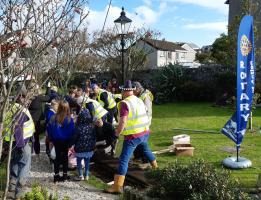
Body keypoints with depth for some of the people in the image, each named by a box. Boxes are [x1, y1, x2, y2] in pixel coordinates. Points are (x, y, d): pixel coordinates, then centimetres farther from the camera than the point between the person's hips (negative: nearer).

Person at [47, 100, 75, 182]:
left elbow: (49, 129, 0)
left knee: (57, 157, 12)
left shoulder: (53, 118, -9)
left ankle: (56, 175, 14)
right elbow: (71, 132, -15)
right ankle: (64, 175, 19)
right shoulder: (69, 119, -17)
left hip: (56, 141, 2)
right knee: (65, 157, 12)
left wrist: (51, 139, 11)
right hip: (65, 141, -2)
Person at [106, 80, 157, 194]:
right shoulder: (139, 100, 8)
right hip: (145, 132, 8)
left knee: (123, 160, -5)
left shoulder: (124, 103, -15)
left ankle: (117, 186, -7)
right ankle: (155, 166, 57)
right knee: (146, 150, 34)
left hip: (133, 135, -7)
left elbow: (123, 122, -22)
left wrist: (118, 133, -8)